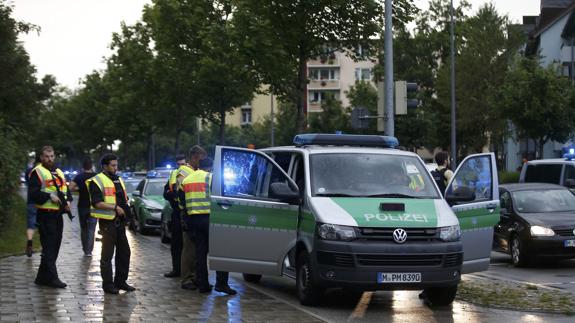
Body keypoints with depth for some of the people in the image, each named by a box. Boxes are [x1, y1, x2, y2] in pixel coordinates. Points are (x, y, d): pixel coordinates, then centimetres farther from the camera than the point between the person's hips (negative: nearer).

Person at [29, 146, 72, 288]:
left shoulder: (59, 173, 19)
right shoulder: (37, 172, -5)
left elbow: (67, 190, 22)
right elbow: (33, 193, -15)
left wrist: (68, 200, 3)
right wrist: (49, 196, -24)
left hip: (58, 215, 8)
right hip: (45, 216, -8)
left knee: (54, 247, 11)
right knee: (49, 247, -9)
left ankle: (42, 277, 19)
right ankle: (52, 278, -7)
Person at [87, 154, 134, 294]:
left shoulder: (118, 180, 18)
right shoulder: (97, 181, -9)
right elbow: (97, 203, -18)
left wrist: (126, 209, 9)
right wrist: (115, 207, -21)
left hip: (120, 222, 8)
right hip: (107, 222, -8)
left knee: (124, 252, 12)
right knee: (107, 255, -1)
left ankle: (120, 281, 23)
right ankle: (108, 284, 5)